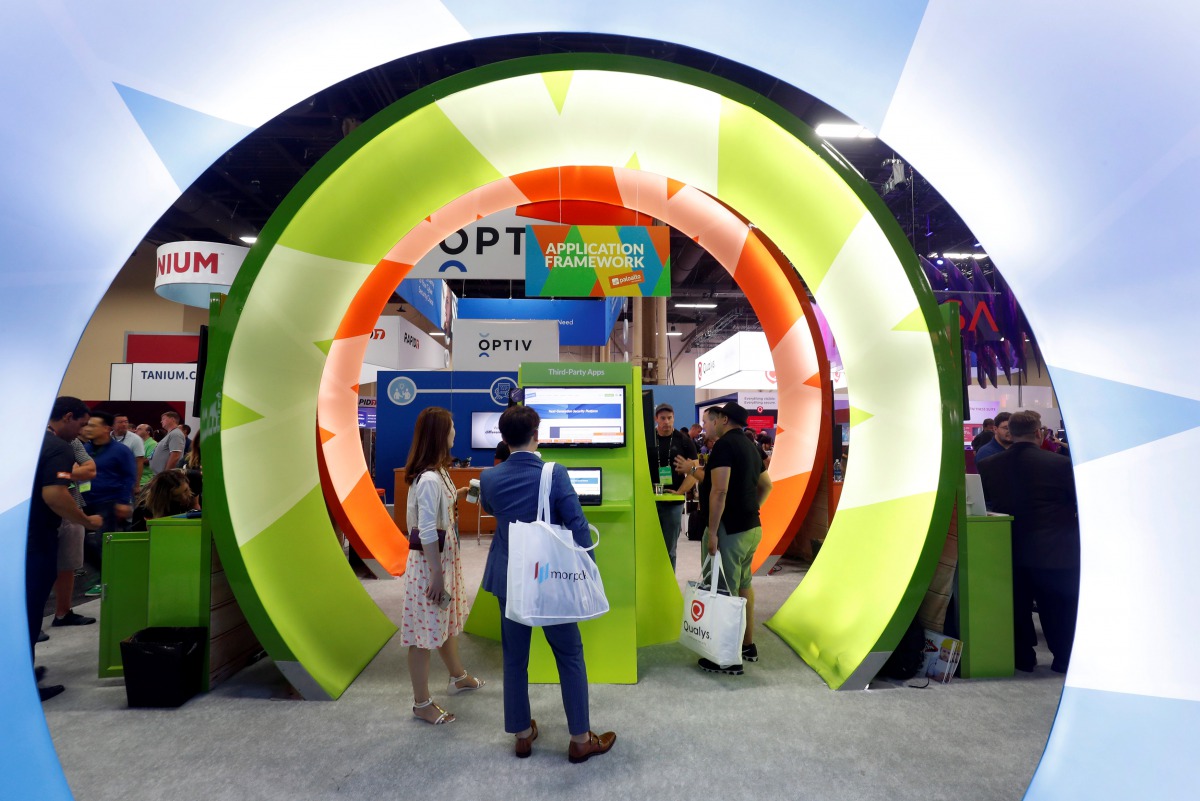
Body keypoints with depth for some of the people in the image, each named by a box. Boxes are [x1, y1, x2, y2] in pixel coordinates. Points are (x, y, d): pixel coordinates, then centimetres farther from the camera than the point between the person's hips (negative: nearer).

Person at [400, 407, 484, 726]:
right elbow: (427, 532, -24)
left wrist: (457, 495, 13)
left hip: (443, 557, 10)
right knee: (425, 630, 3)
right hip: (430, 562, -10)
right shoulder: (429, 478, -24)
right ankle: (422, 704, 18)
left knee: (447, 620, 25)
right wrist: (436, 575, -21)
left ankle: (459, 677, 44)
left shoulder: (436, 471, 6)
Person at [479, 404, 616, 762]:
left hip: (509, 579, 3)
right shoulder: (555, 473, -15)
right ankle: (581, 739, 19)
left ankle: (522, 735, 28)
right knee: (570, 656, 10)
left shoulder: (489, 478, -4)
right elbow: (577, 526, -16)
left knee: (514, 658, 16)